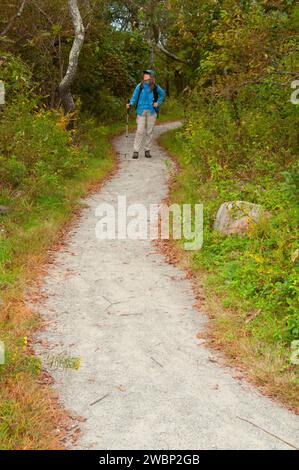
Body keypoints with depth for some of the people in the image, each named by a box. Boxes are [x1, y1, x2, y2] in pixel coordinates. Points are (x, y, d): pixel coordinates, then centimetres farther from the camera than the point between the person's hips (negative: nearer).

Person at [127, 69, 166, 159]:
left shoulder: (155, 87, 4)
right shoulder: (140, 86, 0)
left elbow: (163, 94, 19)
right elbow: (134, 96, 1)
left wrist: (158, 103, 7)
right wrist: (130, 103, -17)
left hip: (151, 111, 2)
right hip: (141, 111, -1)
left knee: (149, 131, 6)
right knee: (140, 131, -7)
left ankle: (147, 150, 15)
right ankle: (136, 151, -4)